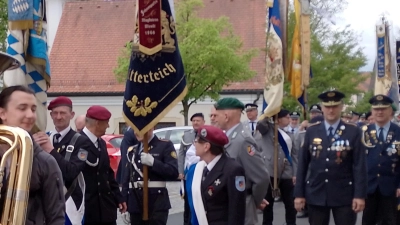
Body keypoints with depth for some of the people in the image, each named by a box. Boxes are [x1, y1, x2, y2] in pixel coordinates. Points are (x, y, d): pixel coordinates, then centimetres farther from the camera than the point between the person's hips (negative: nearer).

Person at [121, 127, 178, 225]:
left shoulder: (165, 146, 0)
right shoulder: (132, 150, 16)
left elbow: (173, 173, -11)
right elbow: (126, 180, 15)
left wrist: (152, 162, -21)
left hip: (157, 204, -5)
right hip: (135, 204, 5)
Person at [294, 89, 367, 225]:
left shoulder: (353, 132, 0)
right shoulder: (311, 131, 4)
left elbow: (359, 165, -4)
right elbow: (302, 164, 5)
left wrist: (360, 195, -10)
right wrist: (299, 193, 1)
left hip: (344, 195, -2)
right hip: (316, 194, 2)